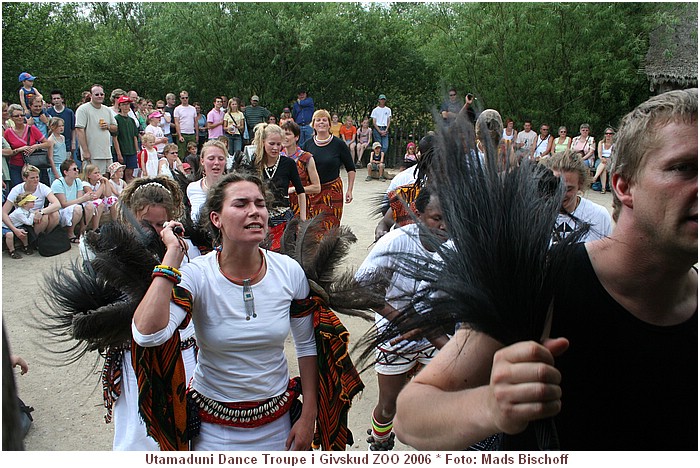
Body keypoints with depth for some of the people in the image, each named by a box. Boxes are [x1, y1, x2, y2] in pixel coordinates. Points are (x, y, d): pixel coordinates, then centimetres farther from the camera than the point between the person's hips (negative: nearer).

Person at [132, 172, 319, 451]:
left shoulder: (289, 272, -12)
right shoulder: (196, 276, -19)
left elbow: (307, 345, 0)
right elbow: (147, 335, -36)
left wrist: (308, 416, -1)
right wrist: (173, 253, -31)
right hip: (214, 426, -2)